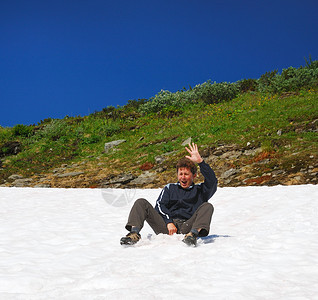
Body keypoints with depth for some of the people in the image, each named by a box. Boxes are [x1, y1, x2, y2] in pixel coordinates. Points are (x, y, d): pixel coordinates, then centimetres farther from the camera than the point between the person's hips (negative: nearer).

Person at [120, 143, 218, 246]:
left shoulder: (200, 190, 21)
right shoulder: (170, 188, 26)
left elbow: (212, 181, 0)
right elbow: (159, 205, 10)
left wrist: (200, 161, -9)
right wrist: (168, 222, -9)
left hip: (186, 228, -2)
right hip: (165, 227, 2)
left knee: (207, 206, -22)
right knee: (141, 203, -11)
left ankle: (193, 234, -48)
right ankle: (134, 233, -35)